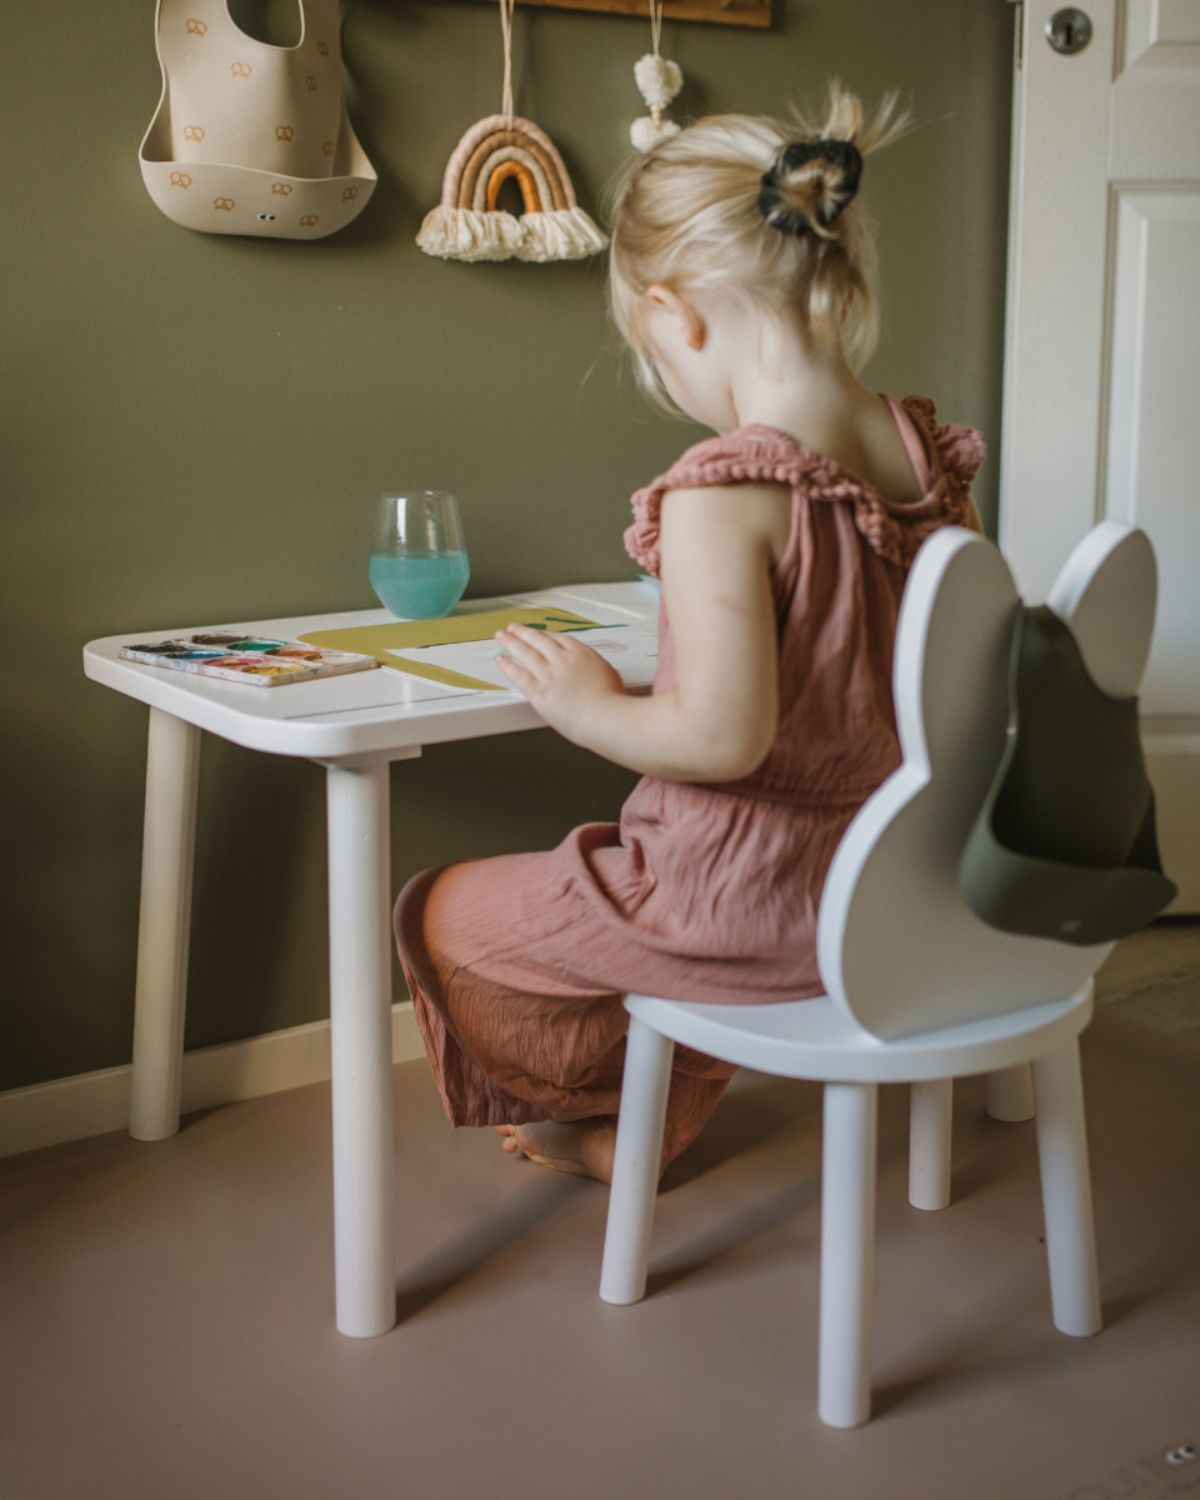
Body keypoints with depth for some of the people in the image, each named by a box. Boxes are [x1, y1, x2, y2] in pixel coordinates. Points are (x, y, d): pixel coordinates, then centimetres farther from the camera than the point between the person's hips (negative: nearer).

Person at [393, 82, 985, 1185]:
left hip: (756, 898, -8)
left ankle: (592, 1092, 41)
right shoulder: (931, 455, -3)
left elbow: (722, 736, -30)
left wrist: (594, 706, -12)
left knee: (448, 918, 14)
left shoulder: (723, 493, -26)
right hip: (896, 881, 8)